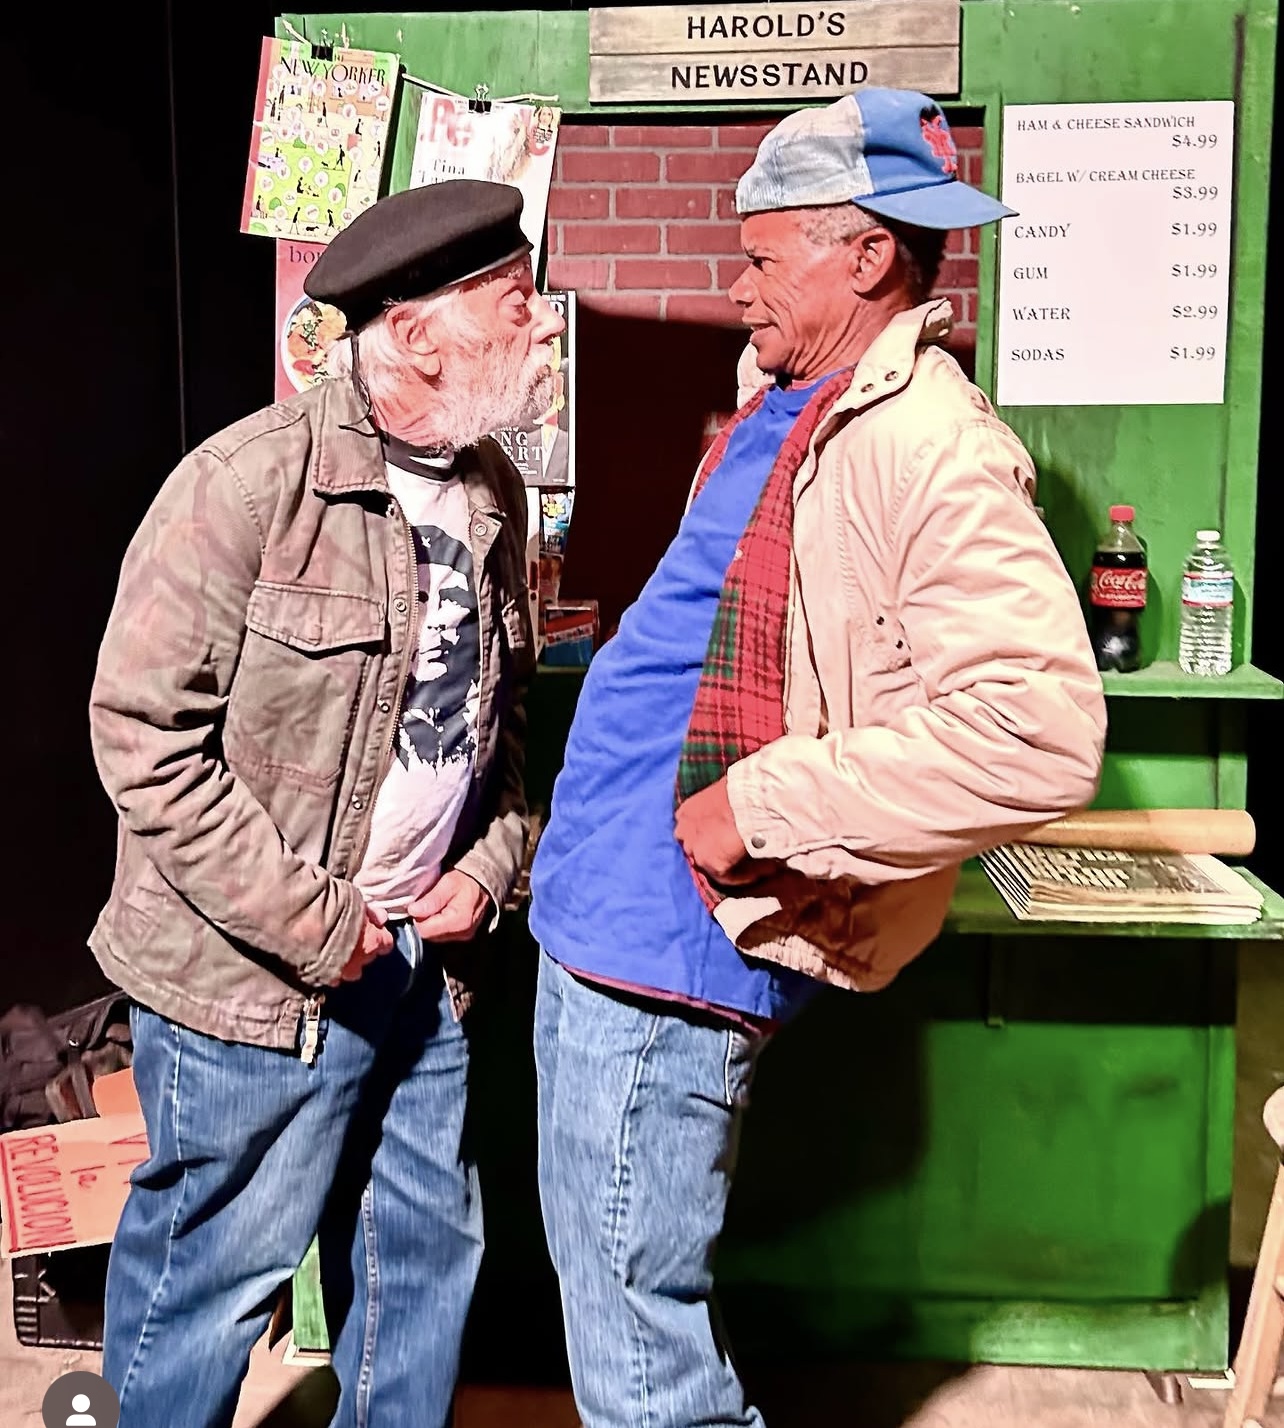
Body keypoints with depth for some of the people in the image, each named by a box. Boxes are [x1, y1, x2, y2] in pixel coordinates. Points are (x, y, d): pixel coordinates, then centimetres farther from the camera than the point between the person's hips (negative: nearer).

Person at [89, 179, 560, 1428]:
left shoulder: (493, 493, 6)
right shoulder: (249, 484, -17)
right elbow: (143, 734, -17)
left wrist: (490, 866, 3)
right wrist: (311, 927, -17)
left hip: (422, 957, 7)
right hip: (255, 982, -7)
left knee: (424, 1250, 19)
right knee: (216, 1267, 10)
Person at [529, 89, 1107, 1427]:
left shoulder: (925, 446, -19)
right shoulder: (787, 413, 11)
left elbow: (1039, 730, -30)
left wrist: (763, 809, -25)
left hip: (665, 939, -10)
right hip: (608, 912, 10)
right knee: (606, 1279, 26)